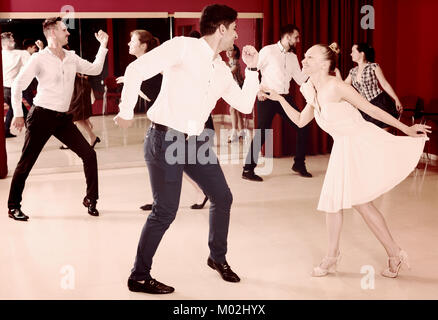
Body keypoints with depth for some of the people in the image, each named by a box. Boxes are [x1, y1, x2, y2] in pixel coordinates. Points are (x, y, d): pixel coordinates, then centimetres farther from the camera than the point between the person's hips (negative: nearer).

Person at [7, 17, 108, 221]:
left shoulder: (72, 58, 10)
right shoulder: (39, 59, -7)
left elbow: (95, 69, 13)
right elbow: (18, 85, -7)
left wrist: (103, 45, 7)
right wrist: (18, 114, -12)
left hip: (63, 118, 6)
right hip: (42, 116, -5)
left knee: (89, 154, -1)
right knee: (26, 162, -1)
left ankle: (91, 199, 12)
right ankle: (13, 207, 12)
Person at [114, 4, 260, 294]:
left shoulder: (223, 71, 11)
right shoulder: (183, 47, -11)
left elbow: (246, 105, 14)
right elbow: (137, 70, -18)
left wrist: (252, 69, 8)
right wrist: (127, 112, -17)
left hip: (196, 141, 8)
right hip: (165, 139, -8)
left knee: (223, 197, 12)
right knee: (166, 211, -6)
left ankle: (218, 257, 35)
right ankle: (139, 277, 11)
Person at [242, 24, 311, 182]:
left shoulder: (293, 57, 13)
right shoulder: (268, 51, -5)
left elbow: (300, 80, 9)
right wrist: (258, 90, -11)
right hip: (267, 98, -6)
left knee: (302, 126, 2)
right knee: (262, 132, -10)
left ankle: (299, 164, 17)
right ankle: (248, 169, 1)